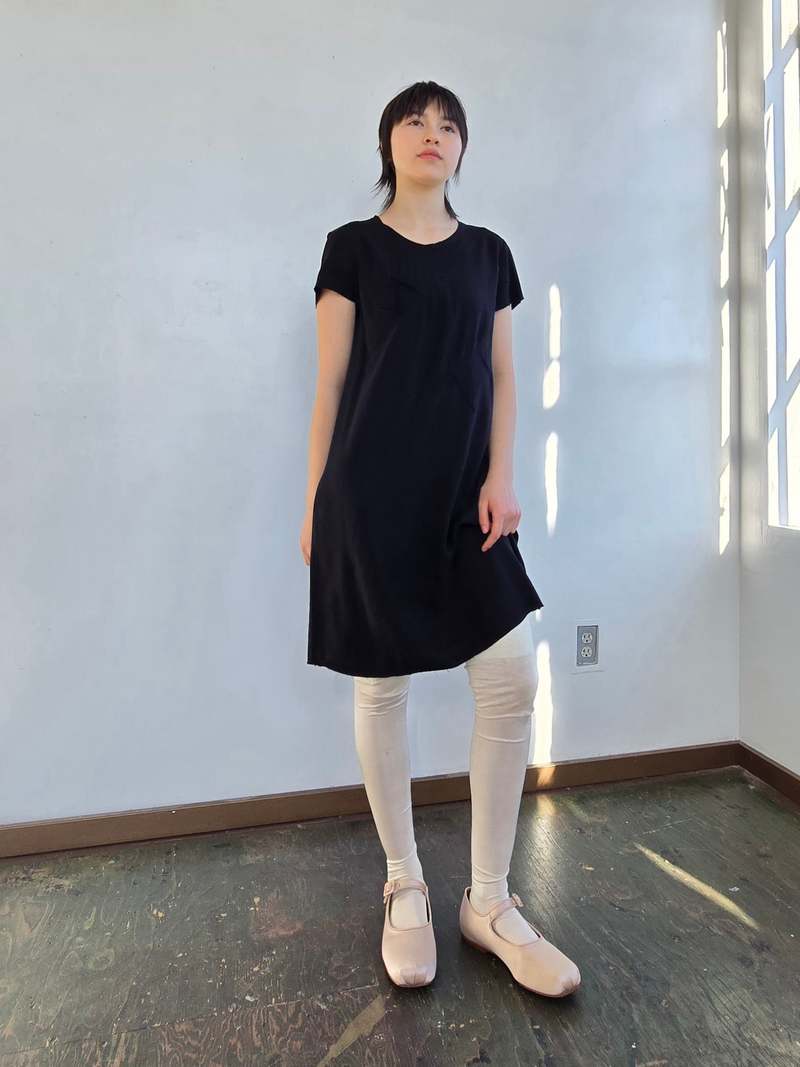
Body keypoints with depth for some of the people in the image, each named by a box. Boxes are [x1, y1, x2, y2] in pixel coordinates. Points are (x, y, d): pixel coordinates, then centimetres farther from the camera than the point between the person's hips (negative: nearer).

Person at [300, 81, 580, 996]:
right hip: (374, 493, -3)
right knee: (382, 684, 3)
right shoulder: (353, 247, 8)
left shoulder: (489, 253, 17)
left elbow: (501, 377, 12)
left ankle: (489, 901, 14)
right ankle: (405, 888, 23)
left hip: (465, 495, 3)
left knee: (512, 677, -4)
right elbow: (330, 383, 4)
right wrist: (315, 500, 0)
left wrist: (501, 477, -2)